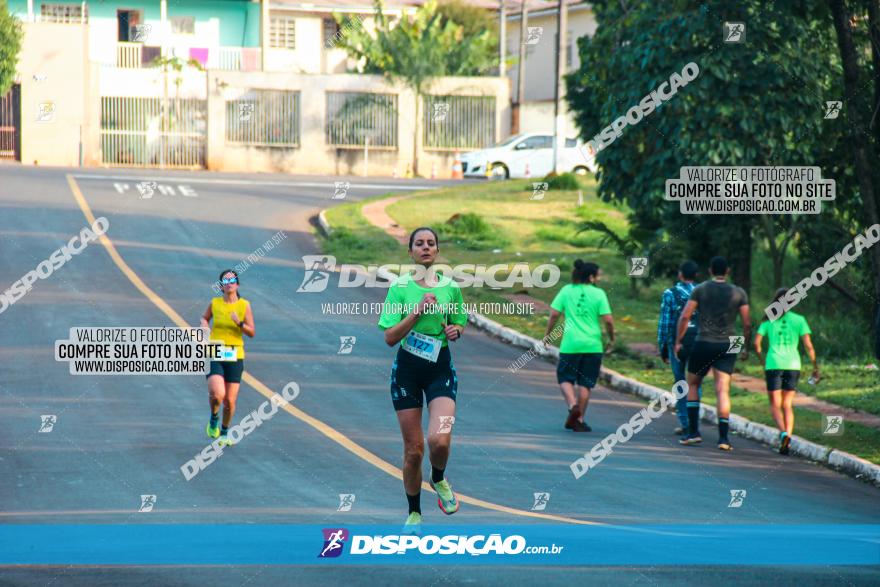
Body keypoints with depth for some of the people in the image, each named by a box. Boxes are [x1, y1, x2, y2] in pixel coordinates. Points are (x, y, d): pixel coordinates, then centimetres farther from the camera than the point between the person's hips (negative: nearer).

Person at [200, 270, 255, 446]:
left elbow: (252, 333, -2)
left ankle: (224, 431, 29)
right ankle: (214, 418, 13)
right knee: (217, 394, -21)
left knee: (230, 401, 2)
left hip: (235, 357, 1)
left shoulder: (244, 305, -1)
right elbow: (205, 318, 22)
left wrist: (240, 323, -19)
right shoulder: (214, 303, 1)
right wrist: (205, 327, 1)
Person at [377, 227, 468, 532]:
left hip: (440, 367, 1)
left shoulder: (450, 287, 2)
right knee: (413, 448, 2)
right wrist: (418, 311, -22)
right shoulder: (400, 287, -5)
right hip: (407, 369, -1)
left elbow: (459, 324, 18)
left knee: (439, 439, -20)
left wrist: (456, 330, -6)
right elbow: (390, 337, -10)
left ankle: (439, 479, 14)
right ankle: (414, 513, 20)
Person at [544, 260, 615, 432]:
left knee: (565, 378, 12)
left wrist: (547, 334, 13)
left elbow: (554, 314, 0)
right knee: (585, 383, 8)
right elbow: (608, 320, -7)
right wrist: (611, 339, 9)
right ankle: (579, 420, 10)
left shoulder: (567, 290, 2)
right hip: (592, 345, 0)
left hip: (570, 344, 0)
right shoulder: (598, 294, -3)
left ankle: (572, 405, -14)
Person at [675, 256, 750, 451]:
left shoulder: (700, 290, 0)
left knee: (692, 385, 15)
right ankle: (723, 437, -11)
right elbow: (747, 324, 3)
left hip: (703, 343, -1)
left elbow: (685, 316, -5)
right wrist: (746, 347, 15)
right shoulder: (739, 293, 4)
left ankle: (693, 431, 8)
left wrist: (678, 342, 3)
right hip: (727, 346, 1)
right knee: (723, 391, -2)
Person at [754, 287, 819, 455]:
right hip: (793, 365, 1)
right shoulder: (799, 320, 6)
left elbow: (757, 343, 1)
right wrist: (815, 367, 5)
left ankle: (783, 433, -21)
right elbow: (808, 345, -1)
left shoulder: (768, 321, 6)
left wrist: (762, 362, 15)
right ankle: (788, 437, -2)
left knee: (775, 405, 4)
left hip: (773, 364, -1)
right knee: (787, 405, 13)